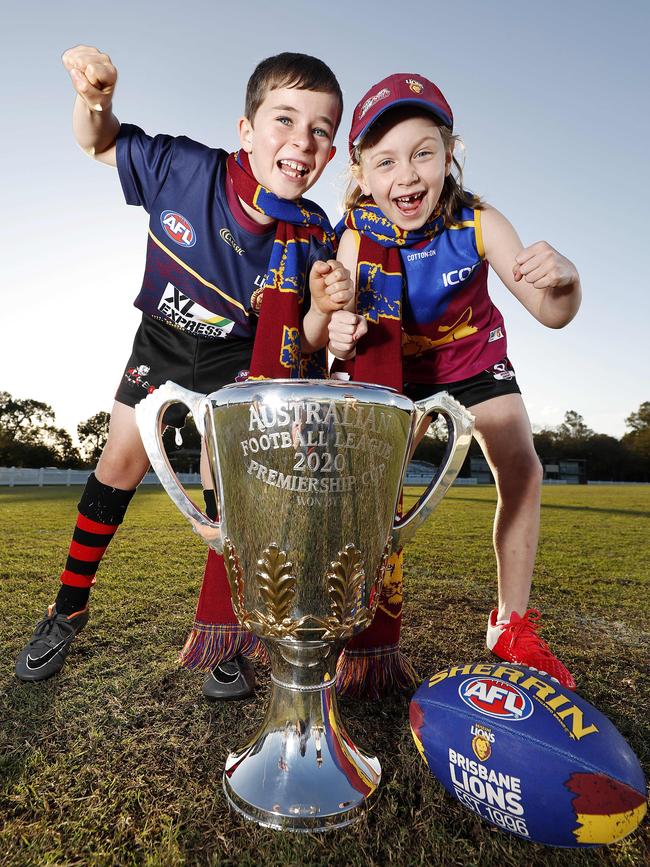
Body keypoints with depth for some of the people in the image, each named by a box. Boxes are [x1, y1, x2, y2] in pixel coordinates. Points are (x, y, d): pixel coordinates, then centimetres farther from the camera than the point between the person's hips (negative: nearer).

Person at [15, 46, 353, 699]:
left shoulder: (311, 238, -21)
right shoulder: (185, 168, -20)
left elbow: (303, 348, -17)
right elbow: (100, 143, -1)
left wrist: (321, 308, -37)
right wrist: (94, 98, -22)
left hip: (240, 358, -1)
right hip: (162, 340, 2)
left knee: (227, 486, -10)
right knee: (119, 466, 5)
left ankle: (225, 637, 11)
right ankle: (68, 610, 26)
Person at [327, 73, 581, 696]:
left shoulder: (478, 223, -23)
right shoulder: (358, 239, -23)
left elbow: (551, 314, -24)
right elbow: (339, 322, -23)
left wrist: (562, 279, -47)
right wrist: (338, 336, -46)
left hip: (475, 357, 1)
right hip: (396, 366, 0)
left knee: (522, 473, -9)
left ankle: (512, 625, 11)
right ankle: (374, 632, 6)